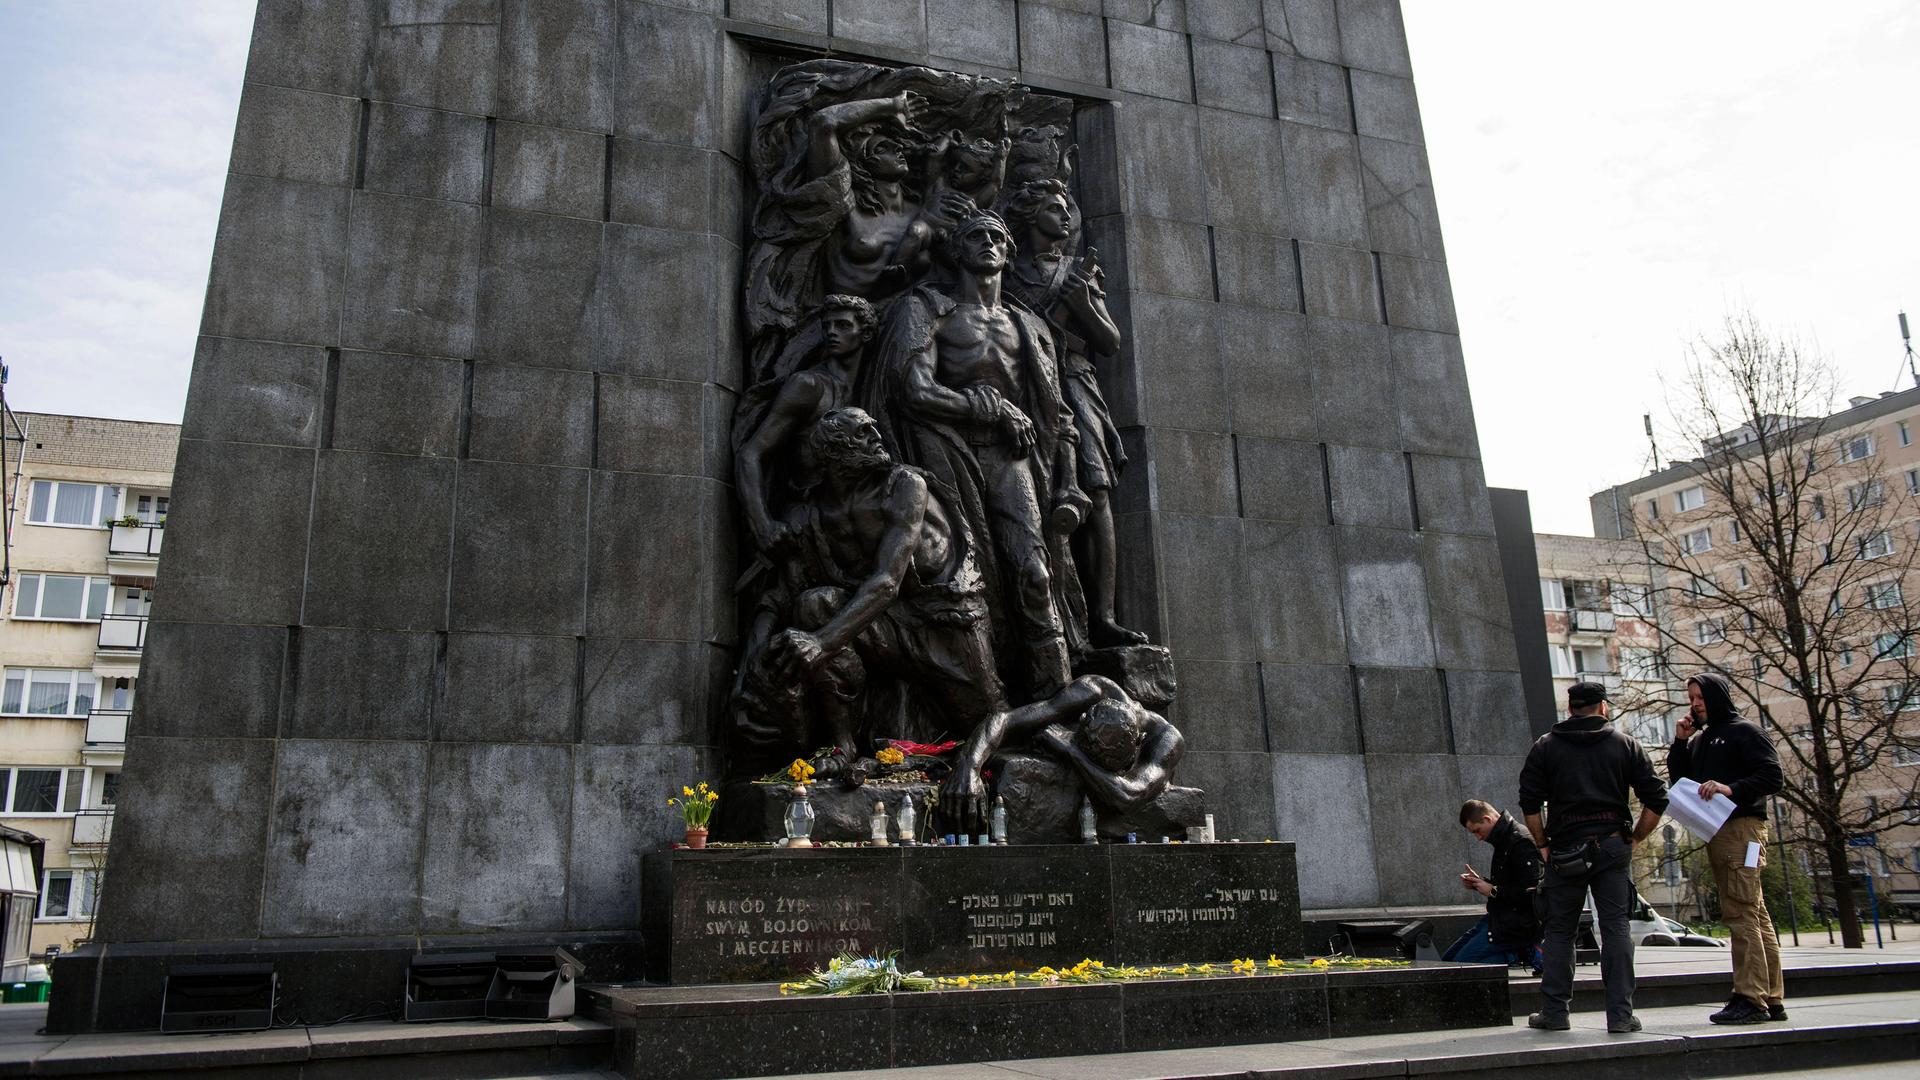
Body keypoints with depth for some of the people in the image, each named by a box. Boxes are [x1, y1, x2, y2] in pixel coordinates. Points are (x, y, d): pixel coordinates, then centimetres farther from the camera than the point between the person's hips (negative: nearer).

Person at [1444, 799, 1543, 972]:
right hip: (1500, 919, 11)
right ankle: (1519, 951, 3)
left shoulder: (1522, 842, -17)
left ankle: (1520, 956, -8)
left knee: (1461, 962, -18)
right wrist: (1478, 883, 8)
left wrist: (1493, 890, -13)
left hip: (1518, 924, -10)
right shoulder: (1504, 840, 15)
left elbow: (1530, 893, -23)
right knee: (1448, 959, 6)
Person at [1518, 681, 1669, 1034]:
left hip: (1565, 849, 0)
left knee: (1559, 932, 6)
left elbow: (1529, 803, -2)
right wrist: (1633, 839, 9)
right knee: (1616, 929, 3)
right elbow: (1656, 799, 1)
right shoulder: (1625, 744, 7)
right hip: (1612, 847, 0)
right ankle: (1620, 1014, 2)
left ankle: (1554, 1011, 8)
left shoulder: (1545, 747, 5)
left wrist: (1543, 844, 8)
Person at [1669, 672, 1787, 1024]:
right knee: (1755, 916, 10)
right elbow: (1678, 777, 17)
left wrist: (1732, 789, -23)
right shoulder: (1699, 739, 21)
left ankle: (1750, 998, -13)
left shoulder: (1744, 731, -3)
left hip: (1742, 828, -8)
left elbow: (1773, 777, -11)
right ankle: (1771, 998, 14)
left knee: (1740, 913, -13)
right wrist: (1680, 741, 7)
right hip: (1716, 833, 8)